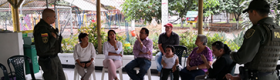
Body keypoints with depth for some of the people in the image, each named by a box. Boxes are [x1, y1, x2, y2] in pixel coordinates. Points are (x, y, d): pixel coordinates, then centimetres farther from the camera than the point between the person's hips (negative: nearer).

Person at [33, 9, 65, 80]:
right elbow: (43, 48, -30)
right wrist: (53, 38, -21)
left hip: (55, 58, 10)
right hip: (48, 61, -10)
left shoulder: (47, 26, 9)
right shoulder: (41, 29, -23)